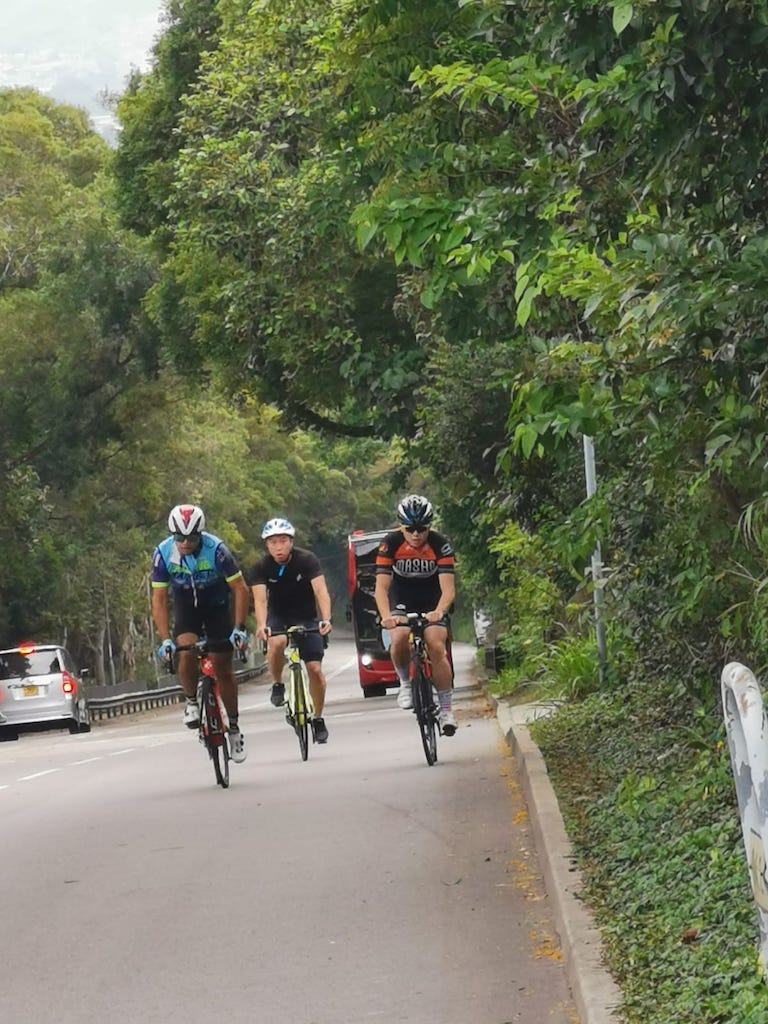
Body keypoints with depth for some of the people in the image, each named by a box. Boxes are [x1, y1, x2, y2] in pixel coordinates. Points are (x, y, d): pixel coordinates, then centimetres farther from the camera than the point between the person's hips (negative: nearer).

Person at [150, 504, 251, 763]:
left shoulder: (216, 550, -28)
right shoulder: (163, 554, -23)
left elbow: (240, 589, -20)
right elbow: (159, 599, -18)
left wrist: (239, 628, -27)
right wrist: (165, 639, -26)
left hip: (217, 606, -1)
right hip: (186, 607, 1)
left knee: (223, 668, -4)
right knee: (186, 652, -26)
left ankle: (234, 727, 10)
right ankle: (191, 702, 0)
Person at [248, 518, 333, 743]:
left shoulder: (307, 560, -20)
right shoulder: (261, 568, -17)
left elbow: (321, 591, -29)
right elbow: (260, 599, -28)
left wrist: (326, 619, -45)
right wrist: (261, 626, -47)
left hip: (306, 617, 0)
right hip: (278, 616, 0)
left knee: (315, 669, -9)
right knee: (277, 642, -34)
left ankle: (318, 719, 9)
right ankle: (277, 684, -8)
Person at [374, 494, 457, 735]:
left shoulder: (440, 544, -22)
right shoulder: (391, 543, -21)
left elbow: (448, 588, -28)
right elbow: (381, 587, -25)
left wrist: (439, 612, -48)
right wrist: (386, 616, -43)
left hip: (433, 602, 0)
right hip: (402, 600, 0)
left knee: (437, 648, -19)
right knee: (399, 637, -30)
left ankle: (447, 710, -9)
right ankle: (405, 683, -3)